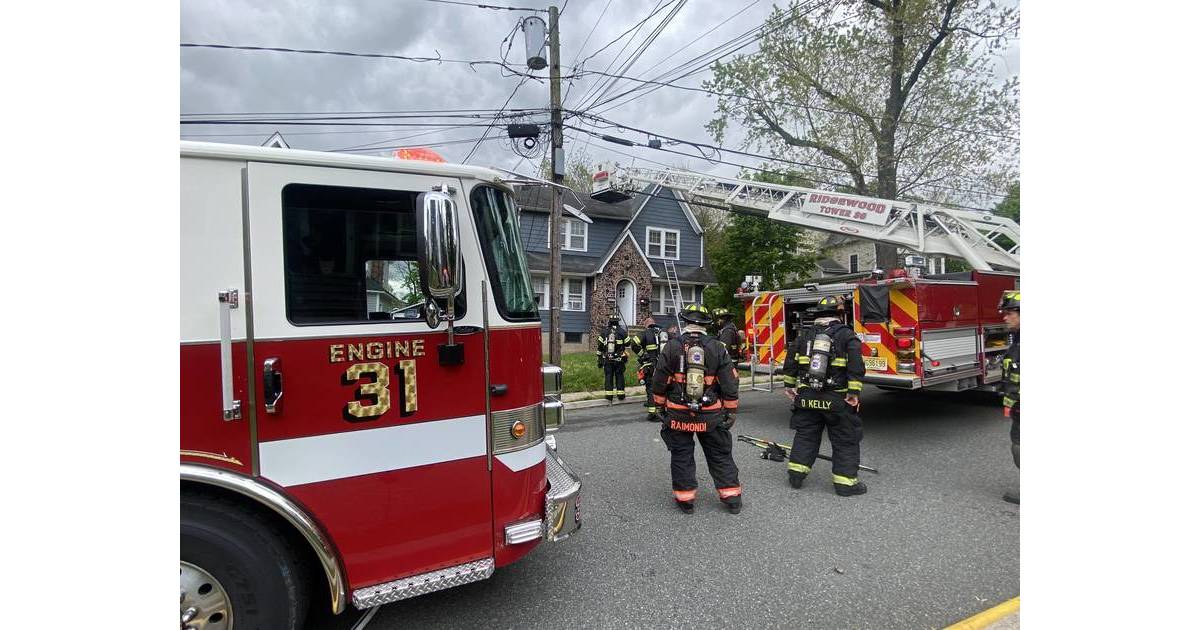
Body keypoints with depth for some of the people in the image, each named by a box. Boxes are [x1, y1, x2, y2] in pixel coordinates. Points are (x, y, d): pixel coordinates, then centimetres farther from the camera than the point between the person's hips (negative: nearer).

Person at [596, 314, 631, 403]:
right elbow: (628, 344, 5)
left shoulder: (604, 332, 1)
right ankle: (620, 395, 13)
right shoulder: (622, 332, -4)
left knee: (608, 376, 6)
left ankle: (608, 396, 6)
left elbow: (599, 347, 4)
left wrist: (599, 360, 11)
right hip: (619, 360, -1)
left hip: (607, 360, 1)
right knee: (619, 376, 8)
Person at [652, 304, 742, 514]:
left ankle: (685, 499, 19)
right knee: (720, 455, 15)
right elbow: (730, 381, -1)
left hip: (678, 413, -1)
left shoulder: (671, 347, -7)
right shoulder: (716, 347, -4)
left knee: (681, 456, 12)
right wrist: (731, 410, 8)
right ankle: (732, 497, 21)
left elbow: (660, 380, -3)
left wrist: (660, 405, 10)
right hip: (711, 414, 1)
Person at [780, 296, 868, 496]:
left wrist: (789, 385, 14)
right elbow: (856, 365, -16)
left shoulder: (805, 335, 6)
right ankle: (845, 482, 12)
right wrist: (854, 392, -15)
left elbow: (790, 361, 7)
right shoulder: (847, 335, -5)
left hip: (807, 396, 4)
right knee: (845, 441, 8)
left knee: (805, 435, 15)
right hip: (836, 399, -3)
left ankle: (796, 474, 19)